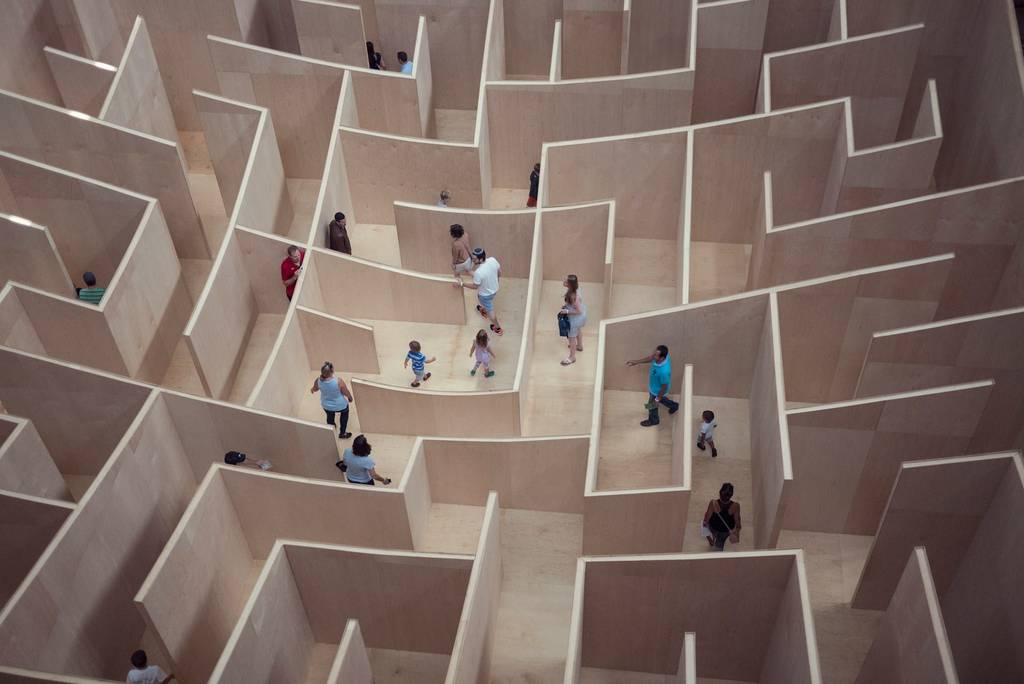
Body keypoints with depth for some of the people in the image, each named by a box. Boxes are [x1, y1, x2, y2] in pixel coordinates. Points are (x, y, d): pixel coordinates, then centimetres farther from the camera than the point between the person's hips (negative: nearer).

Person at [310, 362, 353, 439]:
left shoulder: (318, 380, -26)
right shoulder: (339, 382, -36)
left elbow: (315, 389, -1)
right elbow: (346, 393, -18)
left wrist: (312, 390, 24)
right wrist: (350, 398, 5)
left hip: (326, 406, 3)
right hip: (340, 405, -3)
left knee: (330, 416, 34)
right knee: (344, 412, 32)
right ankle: (342, 434, 42)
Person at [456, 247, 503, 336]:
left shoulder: (478, 272, -41)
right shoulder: (493, 260, -23)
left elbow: (475, 286, -23)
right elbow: (499, 272, -4)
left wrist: (461, 284, -13)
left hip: (485, 294, -6)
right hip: (494, 289, 6)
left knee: (490, 311, 20)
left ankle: (498, 328, 41)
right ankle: (483, 310, 68)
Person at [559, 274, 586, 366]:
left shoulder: (574, 296, -40)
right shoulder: (575, 289, -13)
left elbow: (578, 311, -32)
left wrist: (567, 311, -24)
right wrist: (566, 305, 1)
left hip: (576, 318, -9)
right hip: (582, 315, 9)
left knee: (572, 336, 13)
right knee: (577, 331, 35)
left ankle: (572, 357, 33)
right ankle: (579, 346, 61)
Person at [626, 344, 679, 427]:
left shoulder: (664, 371, -47)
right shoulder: (660, 356, -26)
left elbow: (664, 387, -30)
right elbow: (650, 358, -2)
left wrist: (657, 399, -15)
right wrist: (635, 362, 0)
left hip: (657, 391, -6)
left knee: (652, 405, 24)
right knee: (661, 399, 37)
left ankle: (653, 420, 54)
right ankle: (674, 406, 61)